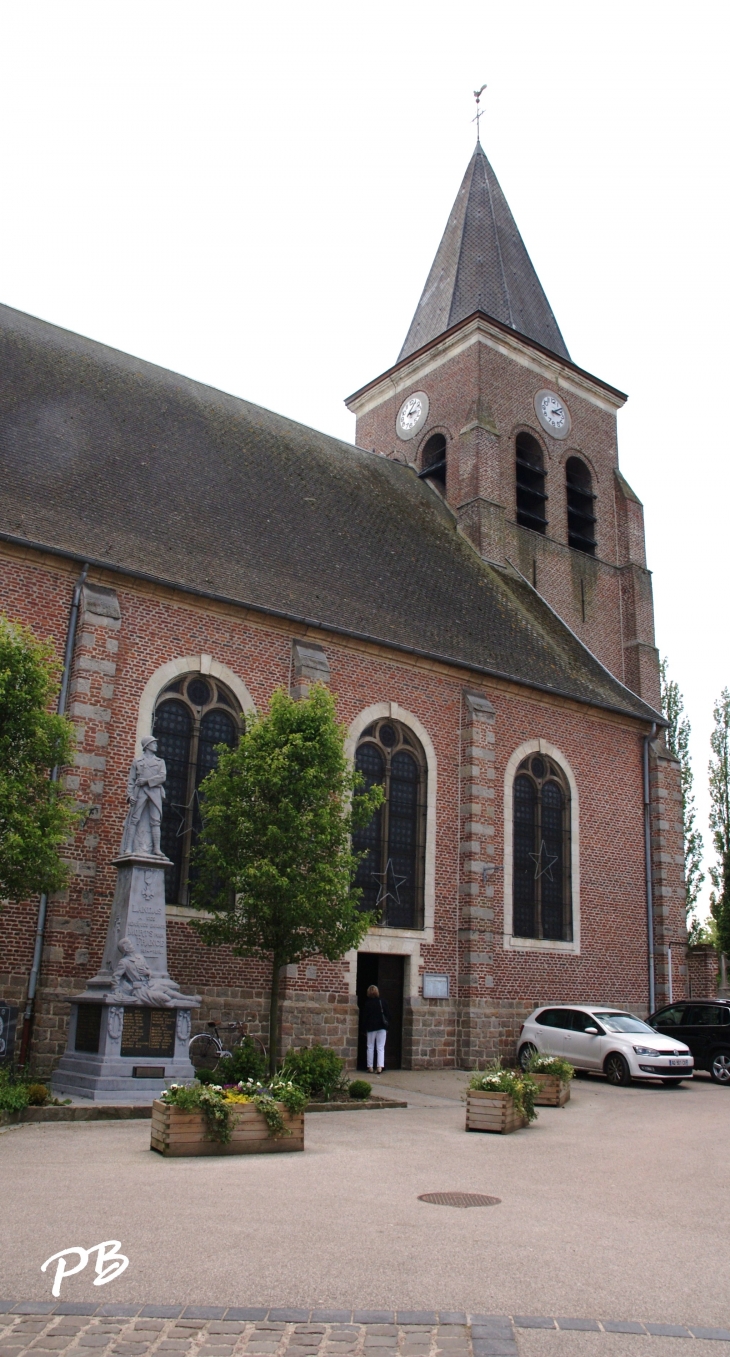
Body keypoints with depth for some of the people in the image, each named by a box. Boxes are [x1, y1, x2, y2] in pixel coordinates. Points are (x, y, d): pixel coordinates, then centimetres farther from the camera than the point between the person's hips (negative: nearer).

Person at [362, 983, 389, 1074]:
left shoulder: (366, 1004, -5)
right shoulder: (383, 1003, -1)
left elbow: (364, 1016, -2)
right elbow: (386, 1015, 2)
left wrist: (365, 1028, 7)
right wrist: (386, 1027, 9)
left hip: (371, 1027, -1)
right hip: (382, 1027, 1)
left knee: (370, 1047, 10)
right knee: (381, 1048, 2)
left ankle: (370, 1067, 10)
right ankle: (380, 1067, -10)